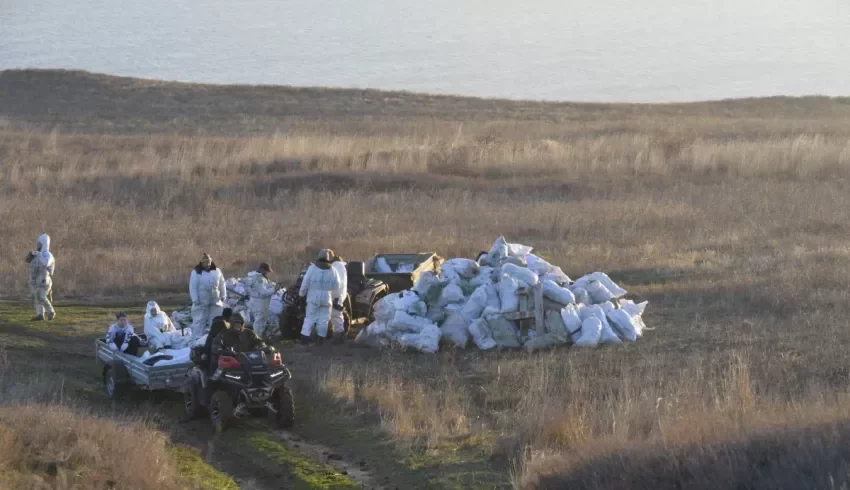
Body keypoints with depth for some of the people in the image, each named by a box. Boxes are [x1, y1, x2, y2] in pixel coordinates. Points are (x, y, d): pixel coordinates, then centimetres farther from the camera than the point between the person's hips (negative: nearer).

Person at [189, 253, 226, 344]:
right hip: (201, 302, -4)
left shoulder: (217, 271, 6)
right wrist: (195, 299, -13)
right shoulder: (196, 272, -5)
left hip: (215, 302, 4)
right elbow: (192, 287, -7)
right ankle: (196, 341, -3)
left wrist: (223, 296, 10)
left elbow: (222, 285, 13)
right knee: (199, 322, -5)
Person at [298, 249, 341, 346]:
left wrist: (301, 293, 7)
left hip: (313, 298, -1)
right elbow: (336, 286, 4)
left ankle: (304, 338, -4)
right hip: (326, 298, 1)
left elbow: (305, 283, -6)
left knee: (310, 318, 3)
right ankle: (320, 339, 9)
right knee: (323, 319, 9)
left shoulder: (312, 268, -6)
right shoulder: (332, 271, 1)